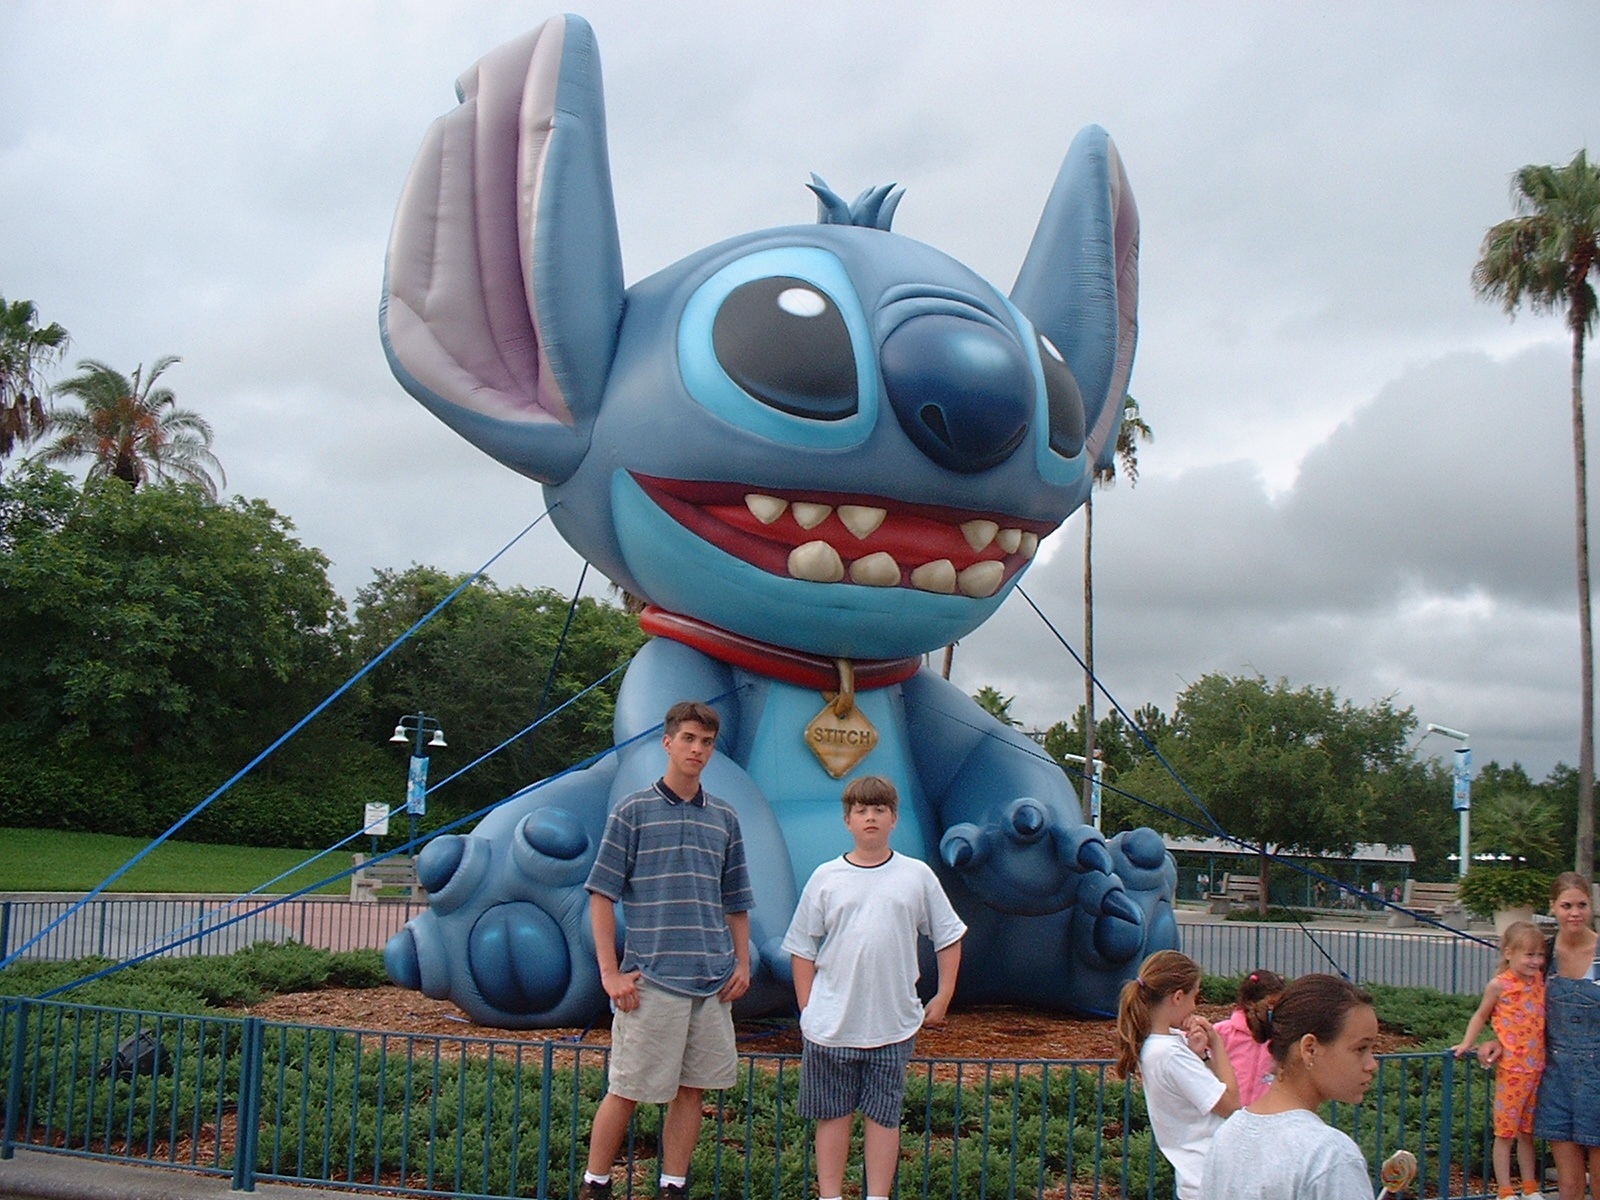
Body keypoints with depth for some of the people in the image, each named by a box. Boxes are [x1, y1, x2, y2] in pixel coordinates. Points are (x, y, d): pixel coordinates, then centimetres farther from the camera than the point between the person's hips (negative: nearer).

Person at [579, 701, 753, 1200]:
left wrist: (742, 964, 8)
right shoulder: (633, 811, -1)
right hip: (651, 980, -4)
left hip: (712, 982, 4)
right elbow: (602, 895, -3)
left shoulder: (724, 818, 12)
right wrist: (610, 972, -9)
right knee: (626, 1091, 1)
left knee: (691, 1089, 9)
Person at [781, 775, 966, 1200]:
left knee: (883, 1116, 7)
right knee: (832, 1115, 8)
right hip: (831, 1024, 0)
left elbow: (948, 938, 10)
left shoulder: (917, 875, 3)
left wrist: (942, 999, 6)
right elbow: (802, 948, 7)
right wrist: (808, 1009, 2)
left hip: (893, 1025, 0)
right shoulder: (826, 877, 2)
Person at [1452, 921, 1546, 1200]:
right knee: (1505, 1132, 3)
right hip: (1511, 1069, -5)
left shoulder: (1539, 980, 3)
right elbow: (1482, 1015, 4)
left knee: (1527, 1132, 16)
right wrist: (1466, 1043, -1)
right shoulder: (1499, 985, -9)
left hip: (1537, 1069, 5)